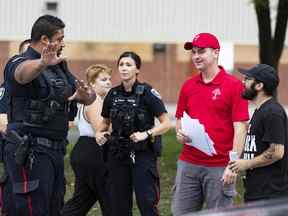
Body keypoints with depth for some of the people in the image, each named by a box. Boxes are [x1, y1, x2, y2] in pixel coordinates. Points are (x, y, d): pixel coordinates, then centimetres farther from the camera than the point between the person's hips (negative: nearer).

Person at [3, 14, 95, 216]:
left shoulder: (59, 67, 18)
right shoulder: (20, 62, -9)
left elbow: (91, 95, 17)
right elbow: (23, 72, -34)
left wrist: (85, 95, -9)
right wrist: (43, 63, -58)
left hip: (56, 151, 9)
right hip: (29, 152, -9)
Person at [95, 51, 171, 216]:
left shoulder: (147, 93, -7)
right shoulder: (113, 94, 6)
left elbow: (166, 123, -8)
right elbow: (105, 122, 22)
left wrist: (146, 134, -22)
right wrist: (100, 133, 1)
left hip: (143, 154, -5)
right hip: (118, 155, 5)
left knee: (147, 203, -11)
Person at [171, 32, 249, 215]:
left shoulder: (234, 85, -5)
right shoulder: (188, 86, 12)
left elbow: (240, 127, -9)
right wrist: (180, 133, -2)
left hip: (220, 168, -5)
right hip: (188, 164, 5)